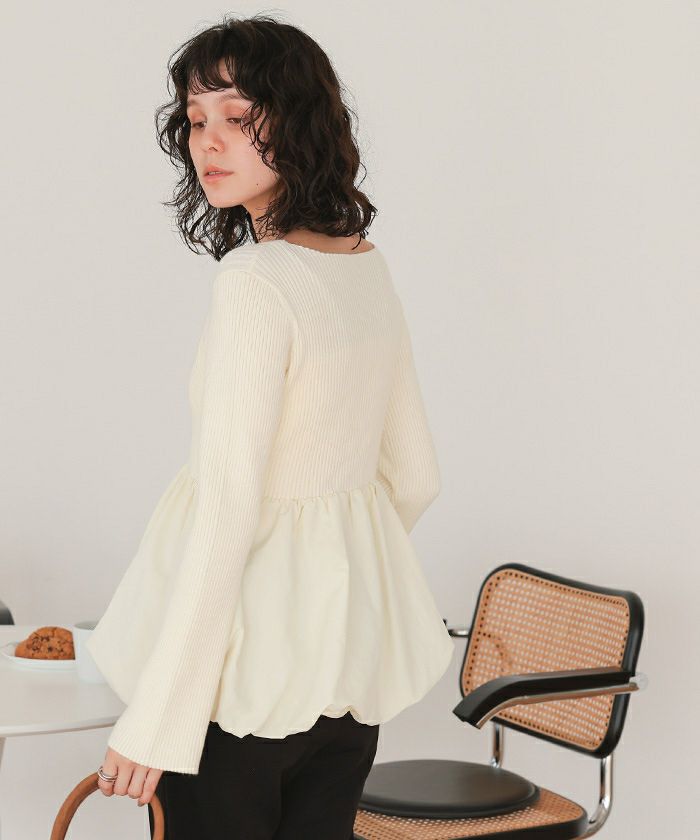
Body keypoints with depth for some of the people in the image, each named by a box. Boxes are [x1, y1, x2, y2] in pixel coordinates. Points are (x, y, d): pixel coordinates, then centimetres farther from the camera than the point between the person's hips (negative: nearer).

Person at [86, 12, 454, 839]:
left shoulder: (254, 282, -19)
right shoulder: (370, 268, 6)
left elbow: (227, 508, -22)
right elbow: (414, 476, 15)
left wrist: (155, 719, -18)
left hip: (249, 652, -8)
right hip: (355, 643, 8)